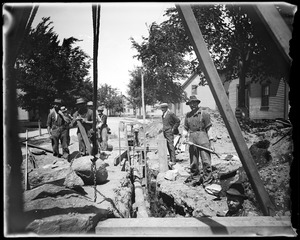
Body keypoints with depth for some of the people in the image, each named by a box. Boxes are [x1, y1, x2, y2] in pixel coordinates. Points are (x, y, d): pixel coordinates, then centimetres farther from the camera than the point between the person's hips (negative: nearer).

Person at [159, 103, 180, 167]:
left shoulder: (171, 113, -9)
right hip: (165, 132, 8)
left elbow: (178, 121, -8)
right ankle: (171, 159, 16)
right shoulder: (163, 115, 15)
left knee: (171, 146, -9)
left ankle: (173, 161, -6)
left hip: (169, 132, -8)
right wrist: (162, 129, 14)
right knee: (168, 147, 9)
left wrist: (173, 129, -9)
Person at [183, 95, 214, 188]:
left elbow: (209, 129, 2)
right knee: (193, 162, 8)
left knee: (206, 161, -7)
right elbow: (185, 128, 18)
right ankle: (195, 178, 20)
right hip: (192, 139, 4)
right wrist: (185, 134, -5)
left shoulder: (204, 114, 3)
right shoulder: (187, 115, 14)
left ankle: (207, 181, 0)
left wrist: (211, 142, -2)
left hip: (203, 138, -4)